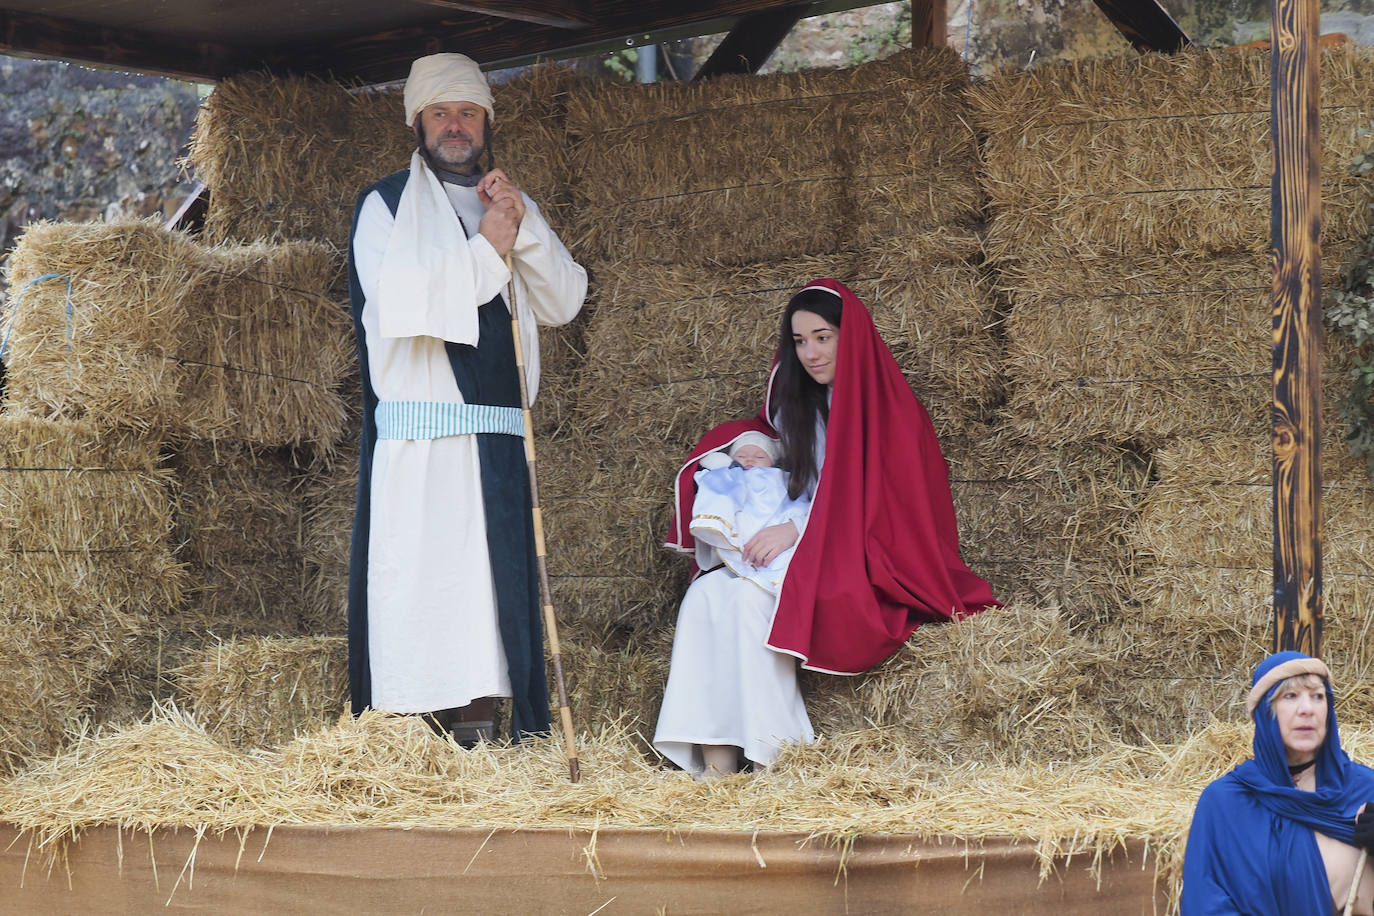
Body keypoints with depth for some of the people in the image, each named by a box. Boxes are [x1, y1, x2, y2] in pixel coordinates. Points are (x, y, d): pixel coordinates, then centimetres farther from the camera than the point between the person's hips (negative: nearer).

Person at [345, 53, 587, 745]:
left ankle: (481, 727, 6)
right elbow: (399, 302, -12)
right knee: (419, 578, -8)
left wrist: (523, 228, -7)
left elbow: (564, 303, 6)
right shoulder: (385, 206, 5)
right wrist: (486, 249, -10)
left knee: (493, 581, 2)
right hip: (417, 439, -4)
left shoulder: (513, 208, 19)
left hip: (500, 437, 5)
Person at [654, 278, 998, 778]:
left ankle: (773, 754, -27)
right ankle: (716, 760, -31)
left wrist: (798, 530, -20)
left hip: (869, 571, -7)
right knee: (705, 595, -21)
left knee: (753, 597, -31)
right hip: (804, 559, 7)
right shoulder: (797, 404, 16)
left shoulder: (888, 409, -5)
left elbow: (882, 506, -13)